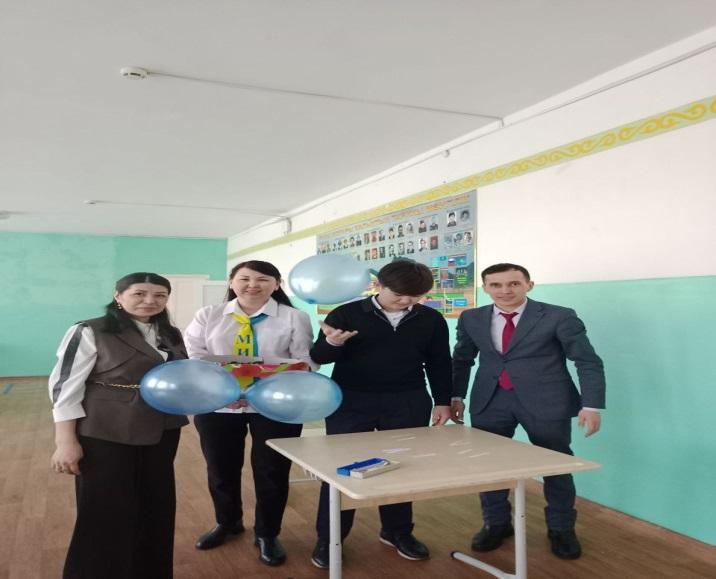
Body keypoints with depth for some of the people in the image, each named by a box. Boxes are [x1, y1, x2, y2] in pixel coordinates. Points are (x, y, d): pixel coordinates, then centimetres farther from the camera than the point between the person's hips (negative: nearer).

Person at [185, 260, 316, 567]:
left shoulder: (294, 318, -3)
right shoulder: (208, 316, 3)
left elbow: (303, 361, -8)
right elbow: (194, 357, -2)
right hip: (216, 405, 2)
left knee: (271, 471, 8)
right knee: (221, 469, 18)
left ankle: (267, 535, 30)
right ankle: (227, 523, 44)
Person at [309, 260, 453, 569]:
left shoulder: (431, 319, 1)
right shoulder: (346, 314, -8)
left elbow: (439, 363, 11)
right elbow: (318, 356, -7)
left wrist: (442, 401, 9)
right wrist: (331, 343, -29)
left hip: (408, 404, 2)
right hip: (351, 402, -2)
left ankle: (397, 531, 30)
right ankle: (328, 538, 17)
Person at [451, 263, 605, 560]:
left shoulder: (558, 317, -7)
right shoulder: (472, 319, 5)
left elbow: (588, 362, -6)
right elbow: (462, 359, 17)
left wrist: (591, 405, -14)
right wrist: (456, 396, 11)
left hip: (545, 402, -3)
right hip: (490, 401, 3)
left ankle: (561, 529, 32)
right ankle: (496, 524, 32)